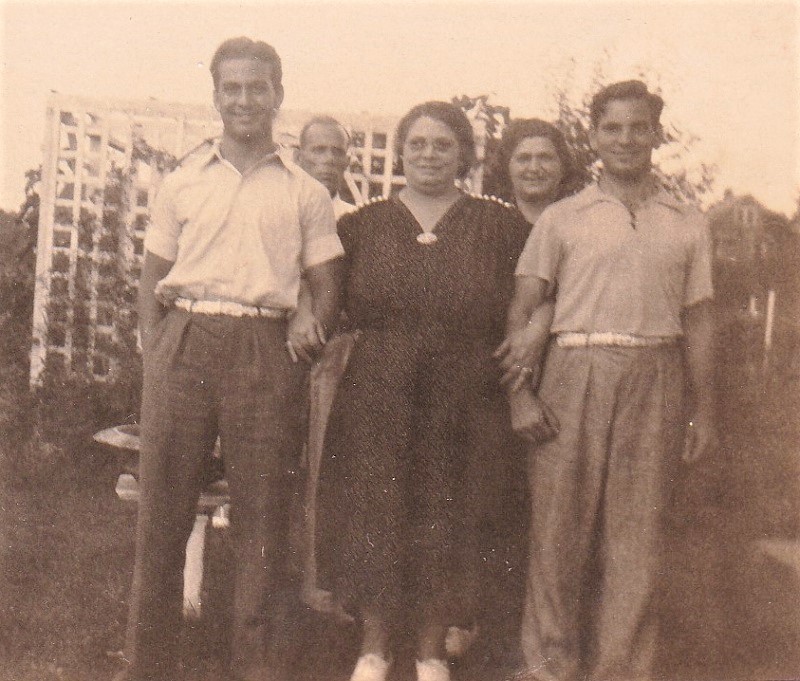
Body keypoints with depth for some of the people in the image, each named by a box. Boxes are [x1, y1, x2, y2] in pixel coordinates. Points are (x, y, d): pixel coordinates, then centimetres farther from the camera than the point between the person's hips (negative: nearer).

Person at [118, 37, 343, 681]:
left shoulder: (306, 193, 10)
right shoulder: (181, 183, 14)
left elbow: (326, 284, 11)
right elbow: (153, 277, 14)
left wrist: (313, 323, -10)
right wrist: (155, 350, 1)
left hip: (266, 351, -1)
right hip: (184, 344, 1)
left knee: (262, 513, 1)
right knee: (163, 503, 3)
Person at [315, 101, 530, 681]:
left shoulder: (501, 227, 5)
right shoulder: (362, 225, 7)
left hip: (464, 399, 0)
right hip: (377, 395, 1)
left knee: (447, 521, 5)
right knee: (375, 515, 3)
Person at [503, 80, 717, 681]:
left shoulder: (687, 225, 14)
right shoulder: (562, 218, 8)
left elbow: (698, 322, 13)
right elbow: (522, 312, 4)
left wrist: (703, 412, 8)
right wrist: (520, 392, -7)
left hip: (654, 383, 1)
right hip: (574, 378, -1)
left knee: (637, 536, 3)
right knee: (560, 526, 1)